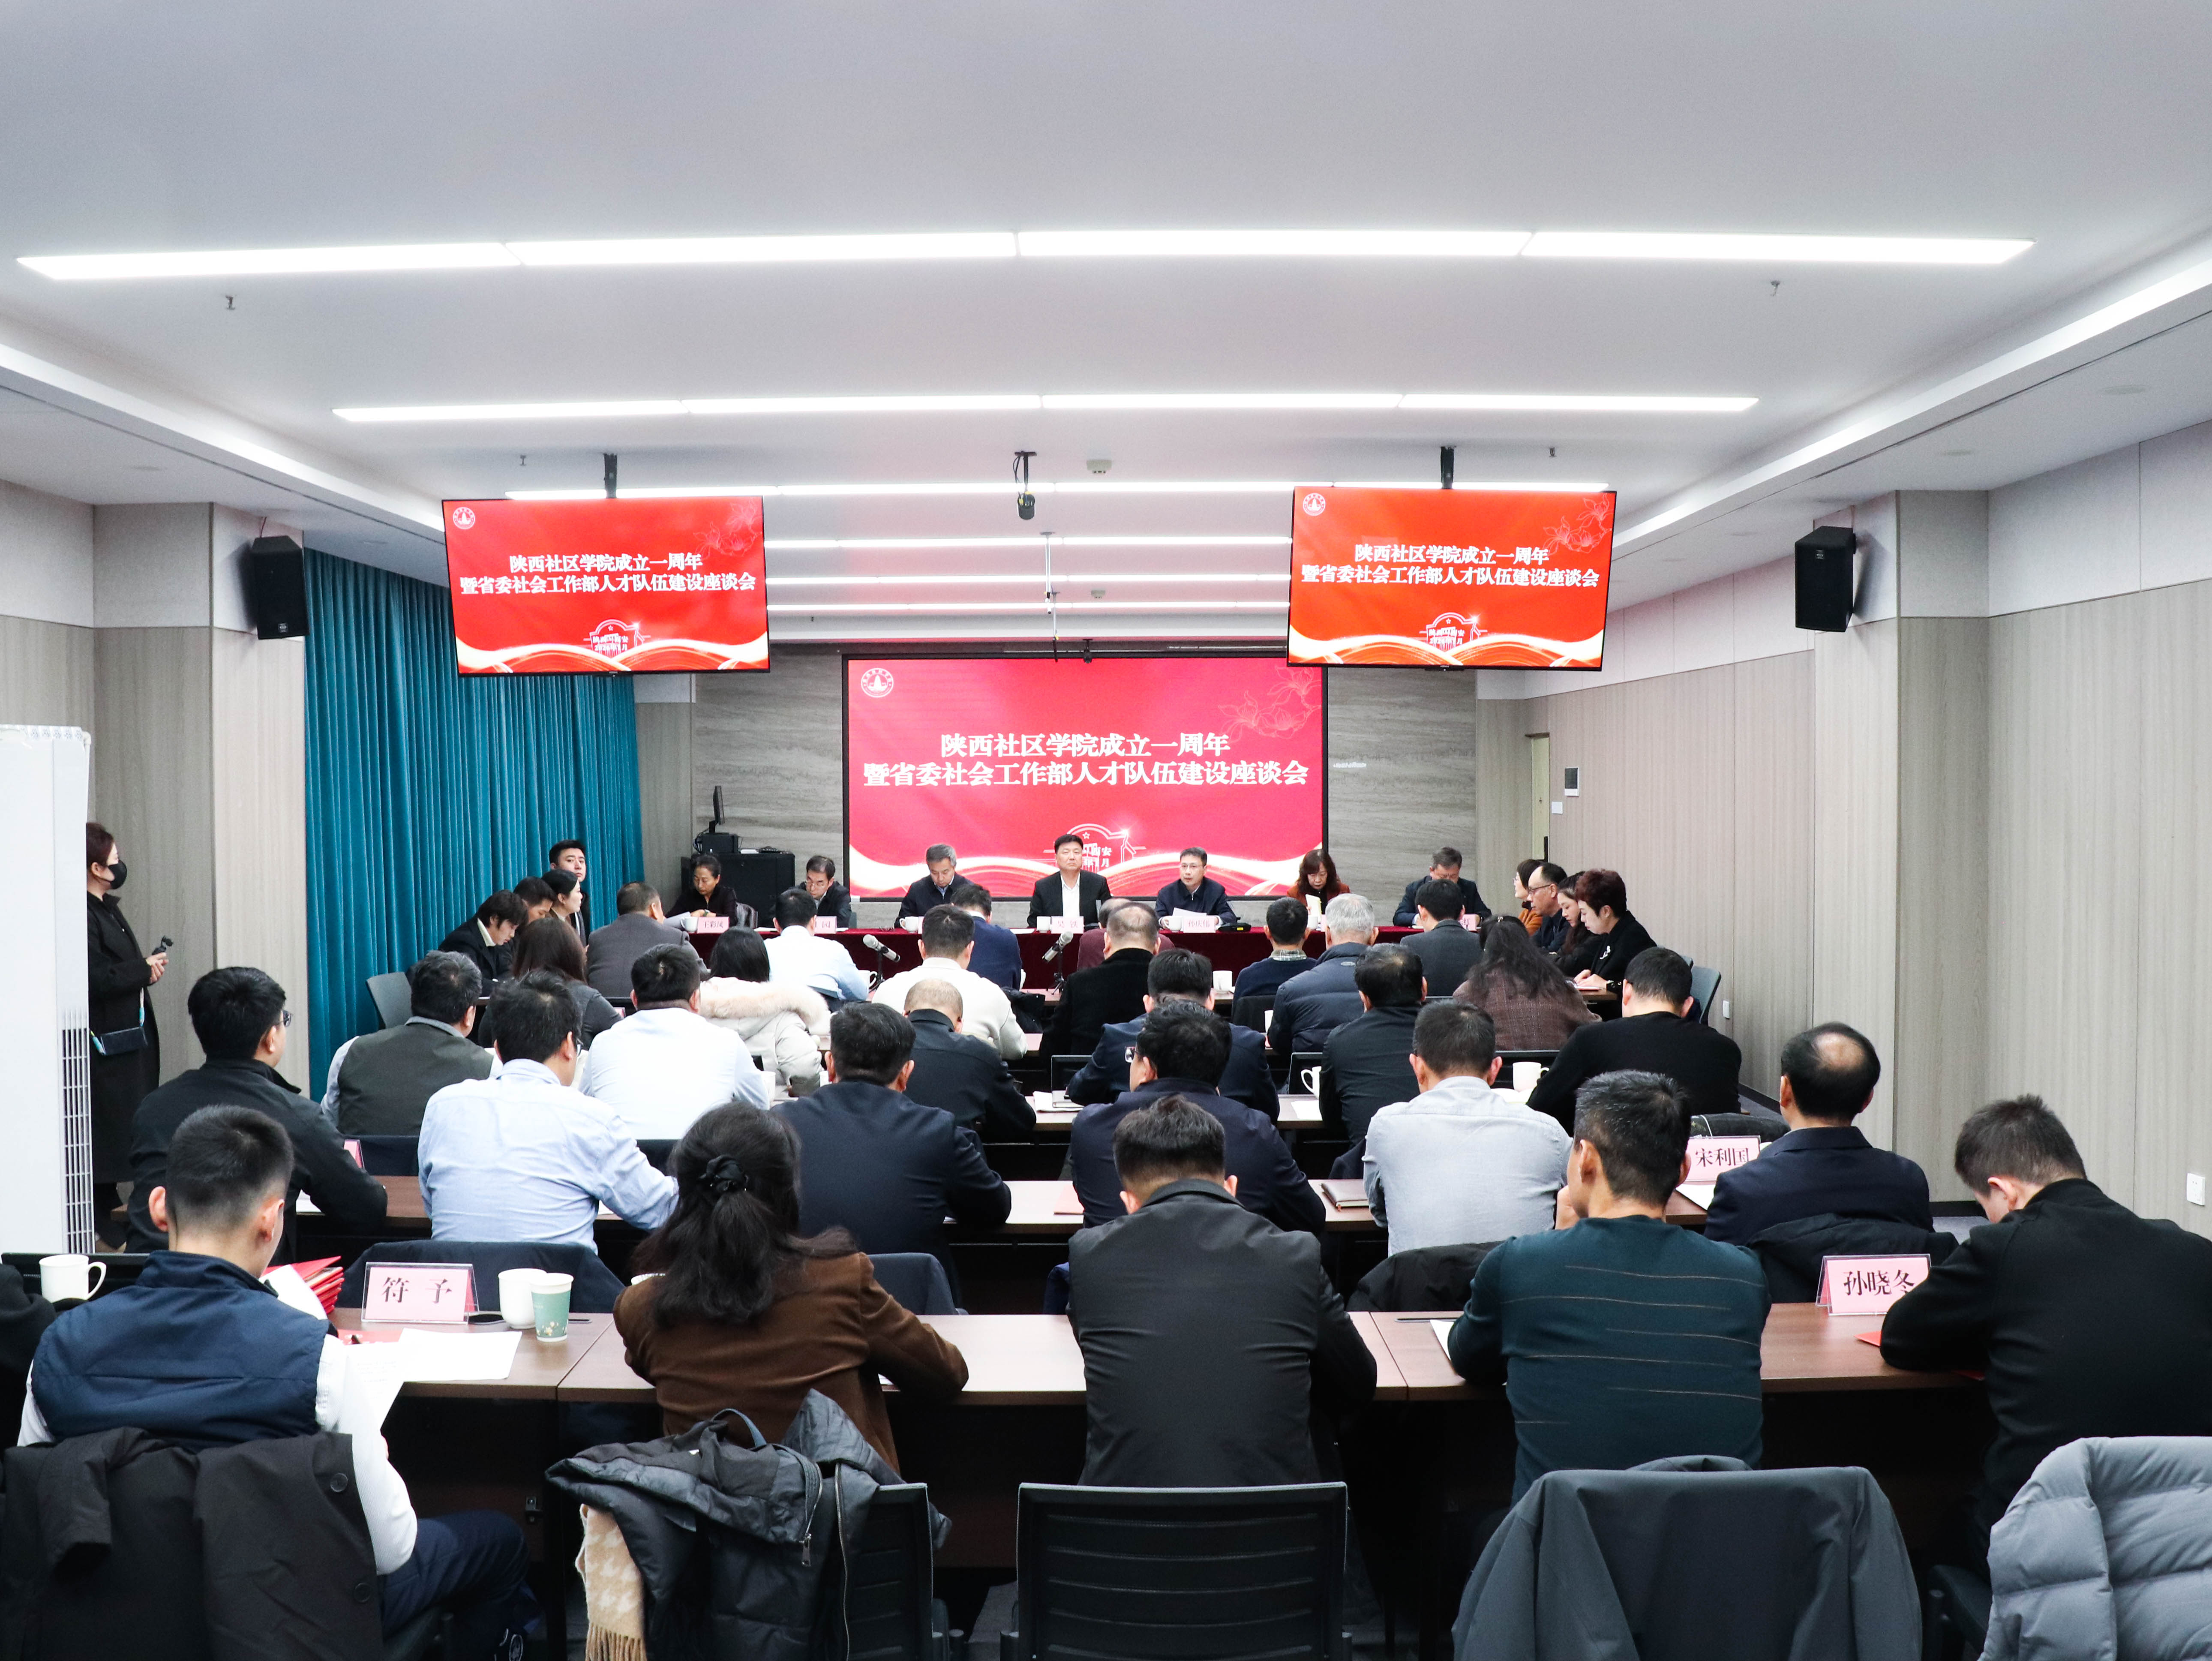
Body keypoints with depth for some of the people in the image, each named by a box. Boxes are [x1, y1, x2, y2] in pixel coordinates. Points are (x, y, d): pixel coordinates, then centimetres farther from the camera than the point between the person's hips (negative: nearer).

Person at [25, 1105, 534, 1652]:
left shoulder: (61, 1347, -15)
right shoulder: (316, 1356, -28)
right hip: (292, 1619, -5)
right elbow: (390, 1552, -20)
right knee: (499, 1538, 22)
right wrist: (372, 1457, 0)